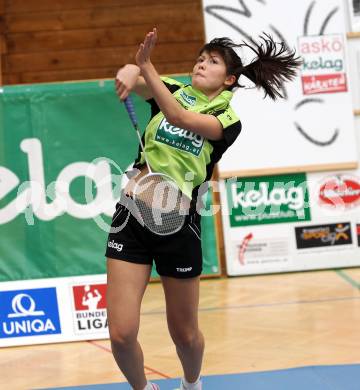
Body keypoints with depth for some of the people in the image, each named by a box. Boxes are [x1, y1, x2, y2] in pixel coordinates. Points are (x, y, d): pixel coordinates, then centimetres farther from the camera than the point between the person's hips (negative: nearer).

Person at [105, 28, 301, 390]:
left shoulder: (228, 120, -2)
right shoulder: (174, 89, 8)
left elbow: (181, 118, -22)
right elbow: (132, 81, -14)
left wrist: (146, 66, -31)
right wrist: (130, 70, -37)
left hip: (178, 222, -1)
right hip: (133, 212, 2)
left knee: (184, 334, 11)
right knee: (121, 334, -7)